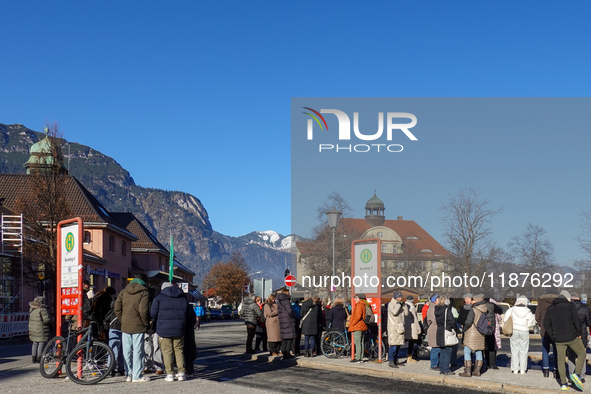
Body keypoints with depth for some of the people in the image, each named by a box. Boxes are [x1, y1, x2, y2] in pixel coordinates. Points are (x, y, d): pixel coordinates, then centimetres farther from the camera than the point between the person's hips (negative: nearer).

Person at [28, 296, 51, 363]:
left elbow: (30, 319, 16)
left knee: (35, 343, 16)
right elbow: (46, 320, -18)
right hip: (41, 329, -7)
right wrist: (51, 320, -2)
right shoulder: (42, 310, -15)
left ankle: (33, 357, 18)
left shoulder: (31, 309, 8)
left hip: (32, 329, 7)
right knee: (41, 343, 1)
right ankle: (39, 358, 0)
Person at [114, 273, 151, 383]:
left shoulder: (123, 291, 8)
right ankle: (137, 376, 2)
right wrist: (147, 324, -3)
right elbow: (143, 311, -16)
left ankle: (129, 374, 15)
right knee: (138, 351, 0)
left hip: (125, 326, 5)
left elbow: (117, 309, 6)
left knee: (126, 351, 11)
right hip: (138, 327, -4)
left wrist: (122, 320, 14)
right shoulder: (144, 293, -7)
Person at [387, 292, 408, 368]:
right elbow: (394, 312, -23)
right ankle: (391, 362, -10)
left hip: (400, 327, 8)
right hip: (393, 327, -8)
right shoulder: (391, 304, -6)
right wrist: (398, 304, -15)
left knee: (398, 344, 10)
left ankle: (396, 360, 18)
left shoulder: (400, 304, 17)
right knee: (393, 344, -12)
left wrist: (404, 305, 1)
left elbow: (406, 314, 12)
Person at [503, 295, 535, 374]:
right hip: (524, 332, 0)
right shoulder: (528, 312, -5)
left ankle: (515, 369, 4)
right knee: (523, 351, 8)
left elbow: (506, 320, -3)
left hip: (514, 331, 0)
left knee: (514, 350, 6)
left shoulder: (512, 310, -5)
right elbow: (531, 323, -1)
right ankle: (522, 369, 7)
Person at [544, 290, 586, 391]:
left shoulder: (550, 308, 10)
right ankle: (577, 374, -4)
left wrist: (553, 337, 10)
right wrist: (578, 333, 2)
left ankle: (563, 384, 9)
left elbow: (546, 324, 7)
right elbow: (576, 320, -11)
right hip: (572, 337, -4)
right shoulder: (570, 305, -3)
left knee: (561, 360, 11)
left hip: (558, 339, 4)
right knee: (582, 354, 15)